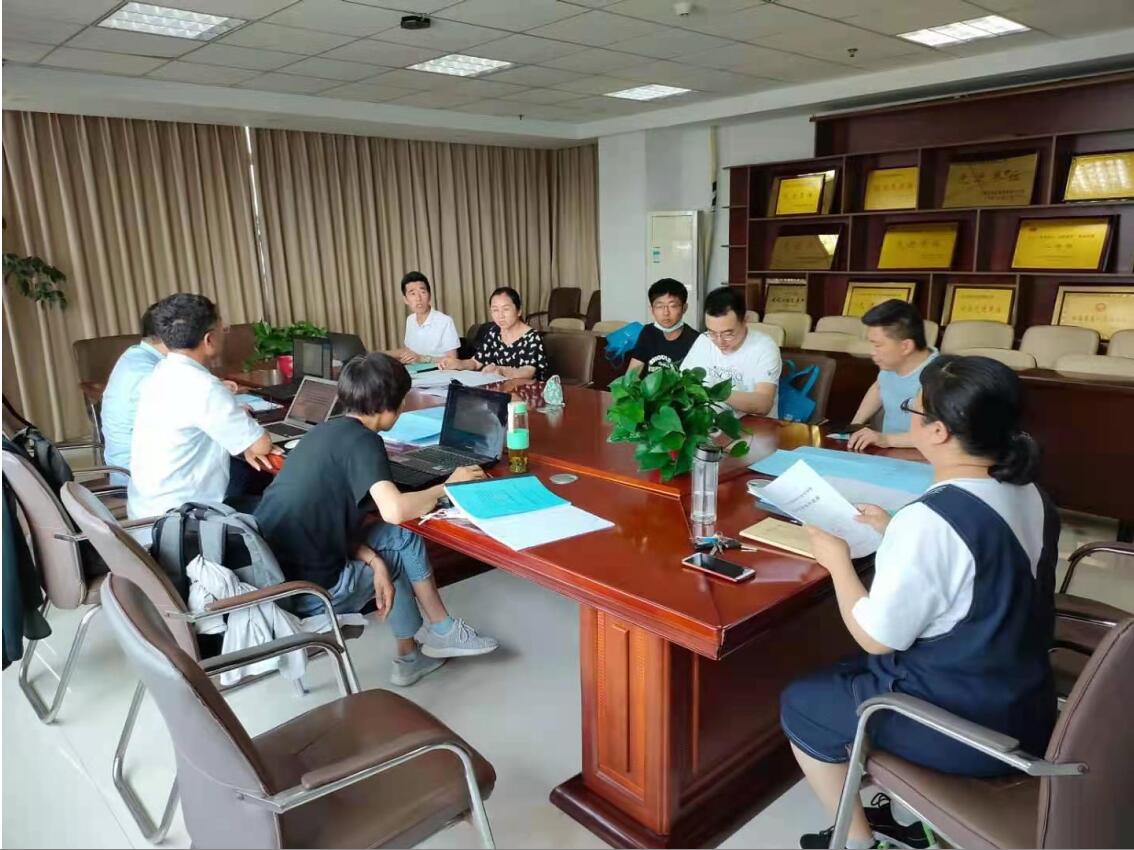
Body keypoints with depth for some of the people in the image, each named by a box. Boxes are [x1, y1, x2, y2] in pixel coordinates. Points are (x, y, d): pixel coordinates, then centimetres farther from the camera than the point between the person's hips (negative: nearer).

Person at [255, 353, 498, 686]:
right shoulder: (361, 440, -14)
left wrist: (373, 559, 1)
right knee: (402, 542, 13)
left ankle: (410, 654, 26)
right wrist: (447, 487, -11)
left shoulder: (327, 431, 11)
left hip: (268, 575, 7)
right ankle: (441, 633, 30)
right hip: (307, 591, -7)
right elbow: (395, 511, -28)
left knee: (399, 538, 17)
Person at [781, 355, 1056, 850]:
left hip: (965, 728, -8)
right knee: (853, 674, 28)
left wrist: (837, 560, -8)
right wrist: (896, 533, 11)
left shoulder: (929, 520, -30)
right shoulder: (1027, 495, -2)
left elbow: (875, 638, -21)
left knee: (801, 705, 13)